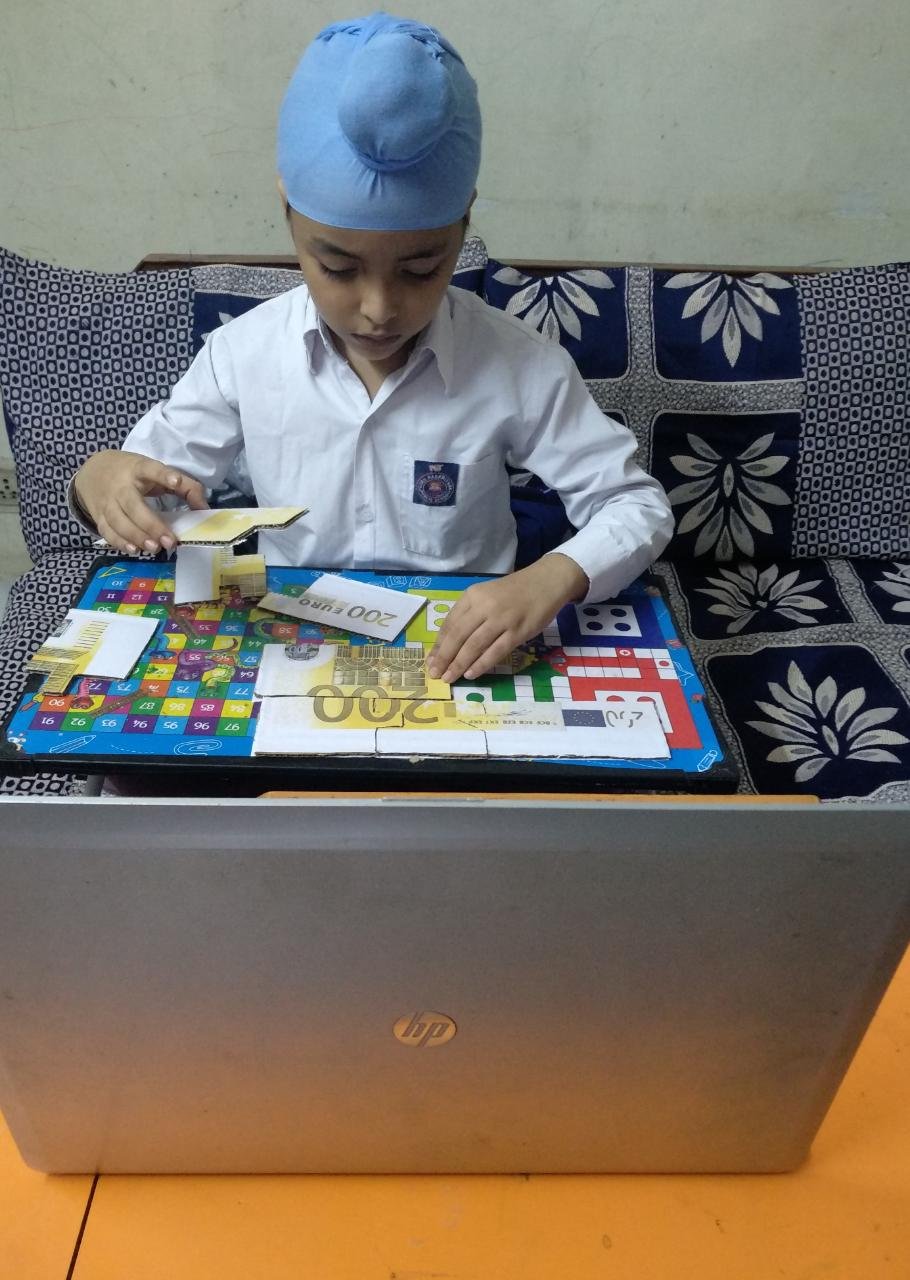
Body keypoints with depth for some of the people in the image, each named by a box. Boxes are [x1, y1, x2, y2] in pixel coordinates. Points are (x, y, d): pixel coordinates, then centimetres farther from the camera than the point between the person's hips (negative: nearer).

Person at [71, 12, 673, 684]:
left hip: (460, 661, 0)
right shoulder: (243, 352, -7)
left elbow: (637, 506, -6)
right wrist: (102, 479, -19)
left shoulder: (520, 365, -12)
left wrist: (551, 580, -25)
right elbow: (149, 479, 4)